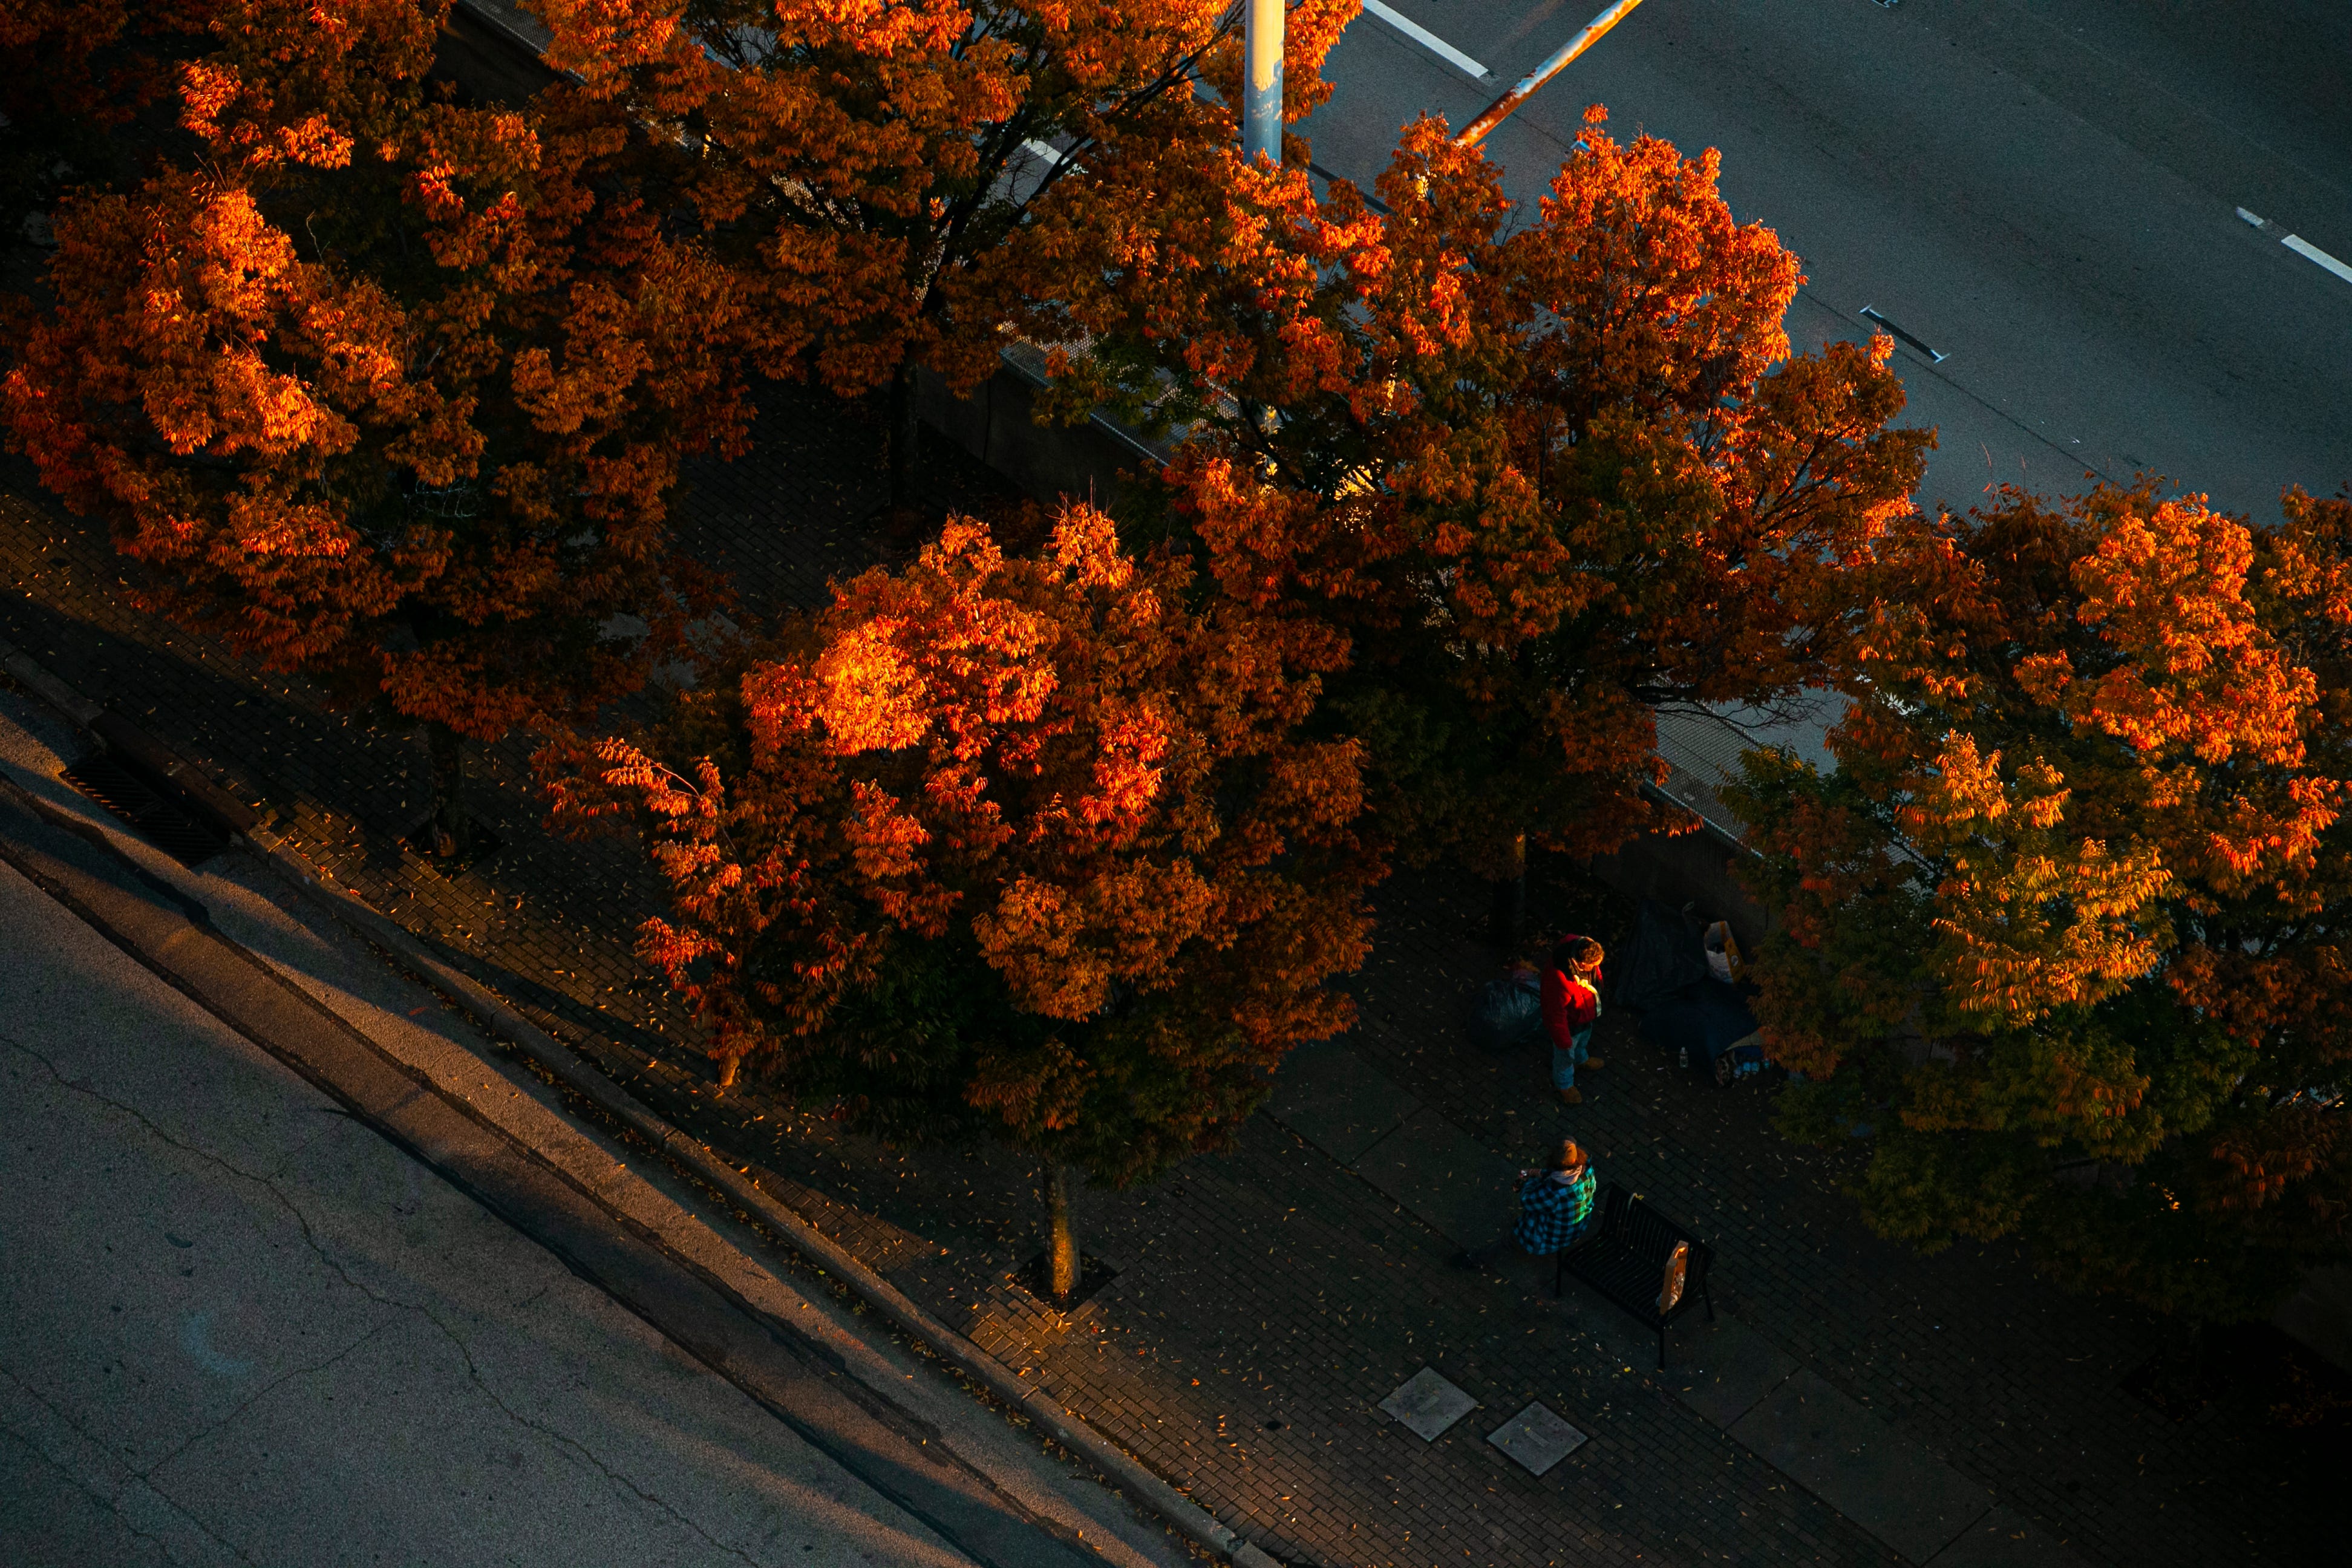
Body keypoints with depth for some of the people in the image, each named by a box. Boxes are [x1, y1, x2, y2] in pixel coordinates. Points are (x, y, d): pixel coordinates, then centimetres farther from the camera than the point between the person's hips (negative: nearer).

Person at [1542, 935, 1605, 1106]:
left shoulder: (1583, 949, -26)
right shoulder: (1559, 981, -48)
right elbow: (1557, 1015, -32)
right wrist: (1563, 1041, -18)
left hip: (1586, 1014, 6)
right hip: (1569, 1024, -6)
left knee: (1584, 1040, 37)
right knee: (1566, 1055, 24)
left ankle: (1581, 1059, 69)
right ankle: (1563, 1084, 52)